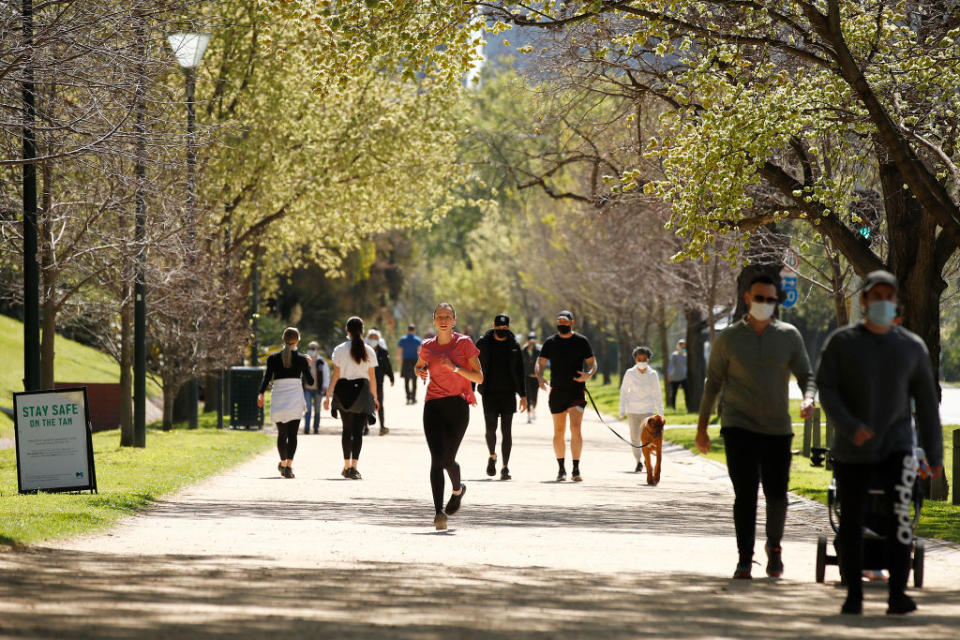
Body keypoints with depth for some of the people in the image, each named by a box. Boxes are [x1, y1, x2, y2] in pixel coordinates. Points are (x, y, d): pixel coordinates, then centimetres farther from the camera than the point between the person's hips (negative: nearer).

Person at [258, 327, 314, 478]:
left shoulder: (273, 358, 4)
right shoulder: (301, 359, 1)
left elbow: (267, 377, -7)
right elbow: (310, 381, 7)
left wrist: (261, 393, -12)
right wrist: (308, 366, 20)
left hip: (278, 398, 2)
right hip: (295, 398, -2)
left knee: (282, 434, 16)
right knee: (292, 434, -7)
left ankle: (283, 463, 30)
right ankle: (289, 465, -24)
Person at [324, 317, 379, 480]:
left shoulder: (340, 350, -2)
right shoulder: (369, 351, 1)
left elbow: (336, 374, -5)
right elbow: (372, 377, 2)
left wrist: (328, 395, -2)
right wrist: (375, 397, 11)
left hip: (343, 389, 1)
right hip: (362, 389, -1)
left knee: (347, 429, 16)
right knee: (358, 431, -2)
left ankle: (346, 467, 22)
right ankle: (353, 467, -14)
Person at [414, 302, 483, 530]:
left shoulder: (464, 343, -1)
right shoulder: (427, 346, 9)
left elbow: (479, 377, -3)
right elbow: (418, 366, 29)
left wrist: (454, 367, -16)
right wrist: (420, 371, 5)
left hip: (458, 405, -2)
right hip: (433, 406, 2)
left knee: (448, 459, 0)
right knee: (437, 458, -12)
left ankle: (458, 489, 35)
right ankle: (439, 511, -16)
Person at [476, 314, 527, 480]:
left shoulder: (513, 345, 6)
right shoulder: (483, 343, 2)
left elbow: (520, 372, 11)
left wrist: (523, 396, 7)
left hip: (508, 393, 1)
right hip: (489, 393, -1)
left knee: (507, 430, -2)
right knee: (491, 428, -9)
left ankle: (505, 467, 2)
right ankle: (492, 456, 18)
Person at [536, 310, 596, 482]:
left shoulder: (581, 341, 3)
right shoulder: (550, 342, 6)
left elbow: (592, 363, 6)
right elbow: (540, 363, 2)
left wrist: (589, 374, -16)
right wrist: (540, 378, -19)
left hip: (577, 391, -2)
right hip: (557, 392, 2)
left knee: (575, 428, -15)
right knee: (559, 432, 6)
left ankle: (576, 469, -15)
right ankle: (561, 468, 18)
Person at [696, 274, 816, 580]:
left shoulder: (789, 336, 5)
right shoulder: (729, 338, 2)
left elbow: (806, 375, 6)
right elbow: (713, 383, 8)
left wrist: (808, 398, -17)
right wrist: (701, 427, 7)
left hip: (777, 428, 2)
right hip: (739, 427, -2)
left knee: (777, 494, 5)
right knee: (745, 494, -11)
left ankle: (774, 546, 31)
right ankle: (744, 560, -7)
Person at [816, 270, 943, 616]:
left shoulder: (912, 347, 5)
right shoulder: (841, 342, 0)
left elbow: (926, 402, 11)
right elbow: (826, 390, -6)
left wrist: (934, 453, 11)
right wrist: (850, 427, -22)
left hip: (896, 447, 0)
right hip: (851, 450, 0)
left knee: (899, 511, -20)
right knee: (851, 521, 6)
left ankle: (897, 594, -22)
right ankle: (853, 594, 21)